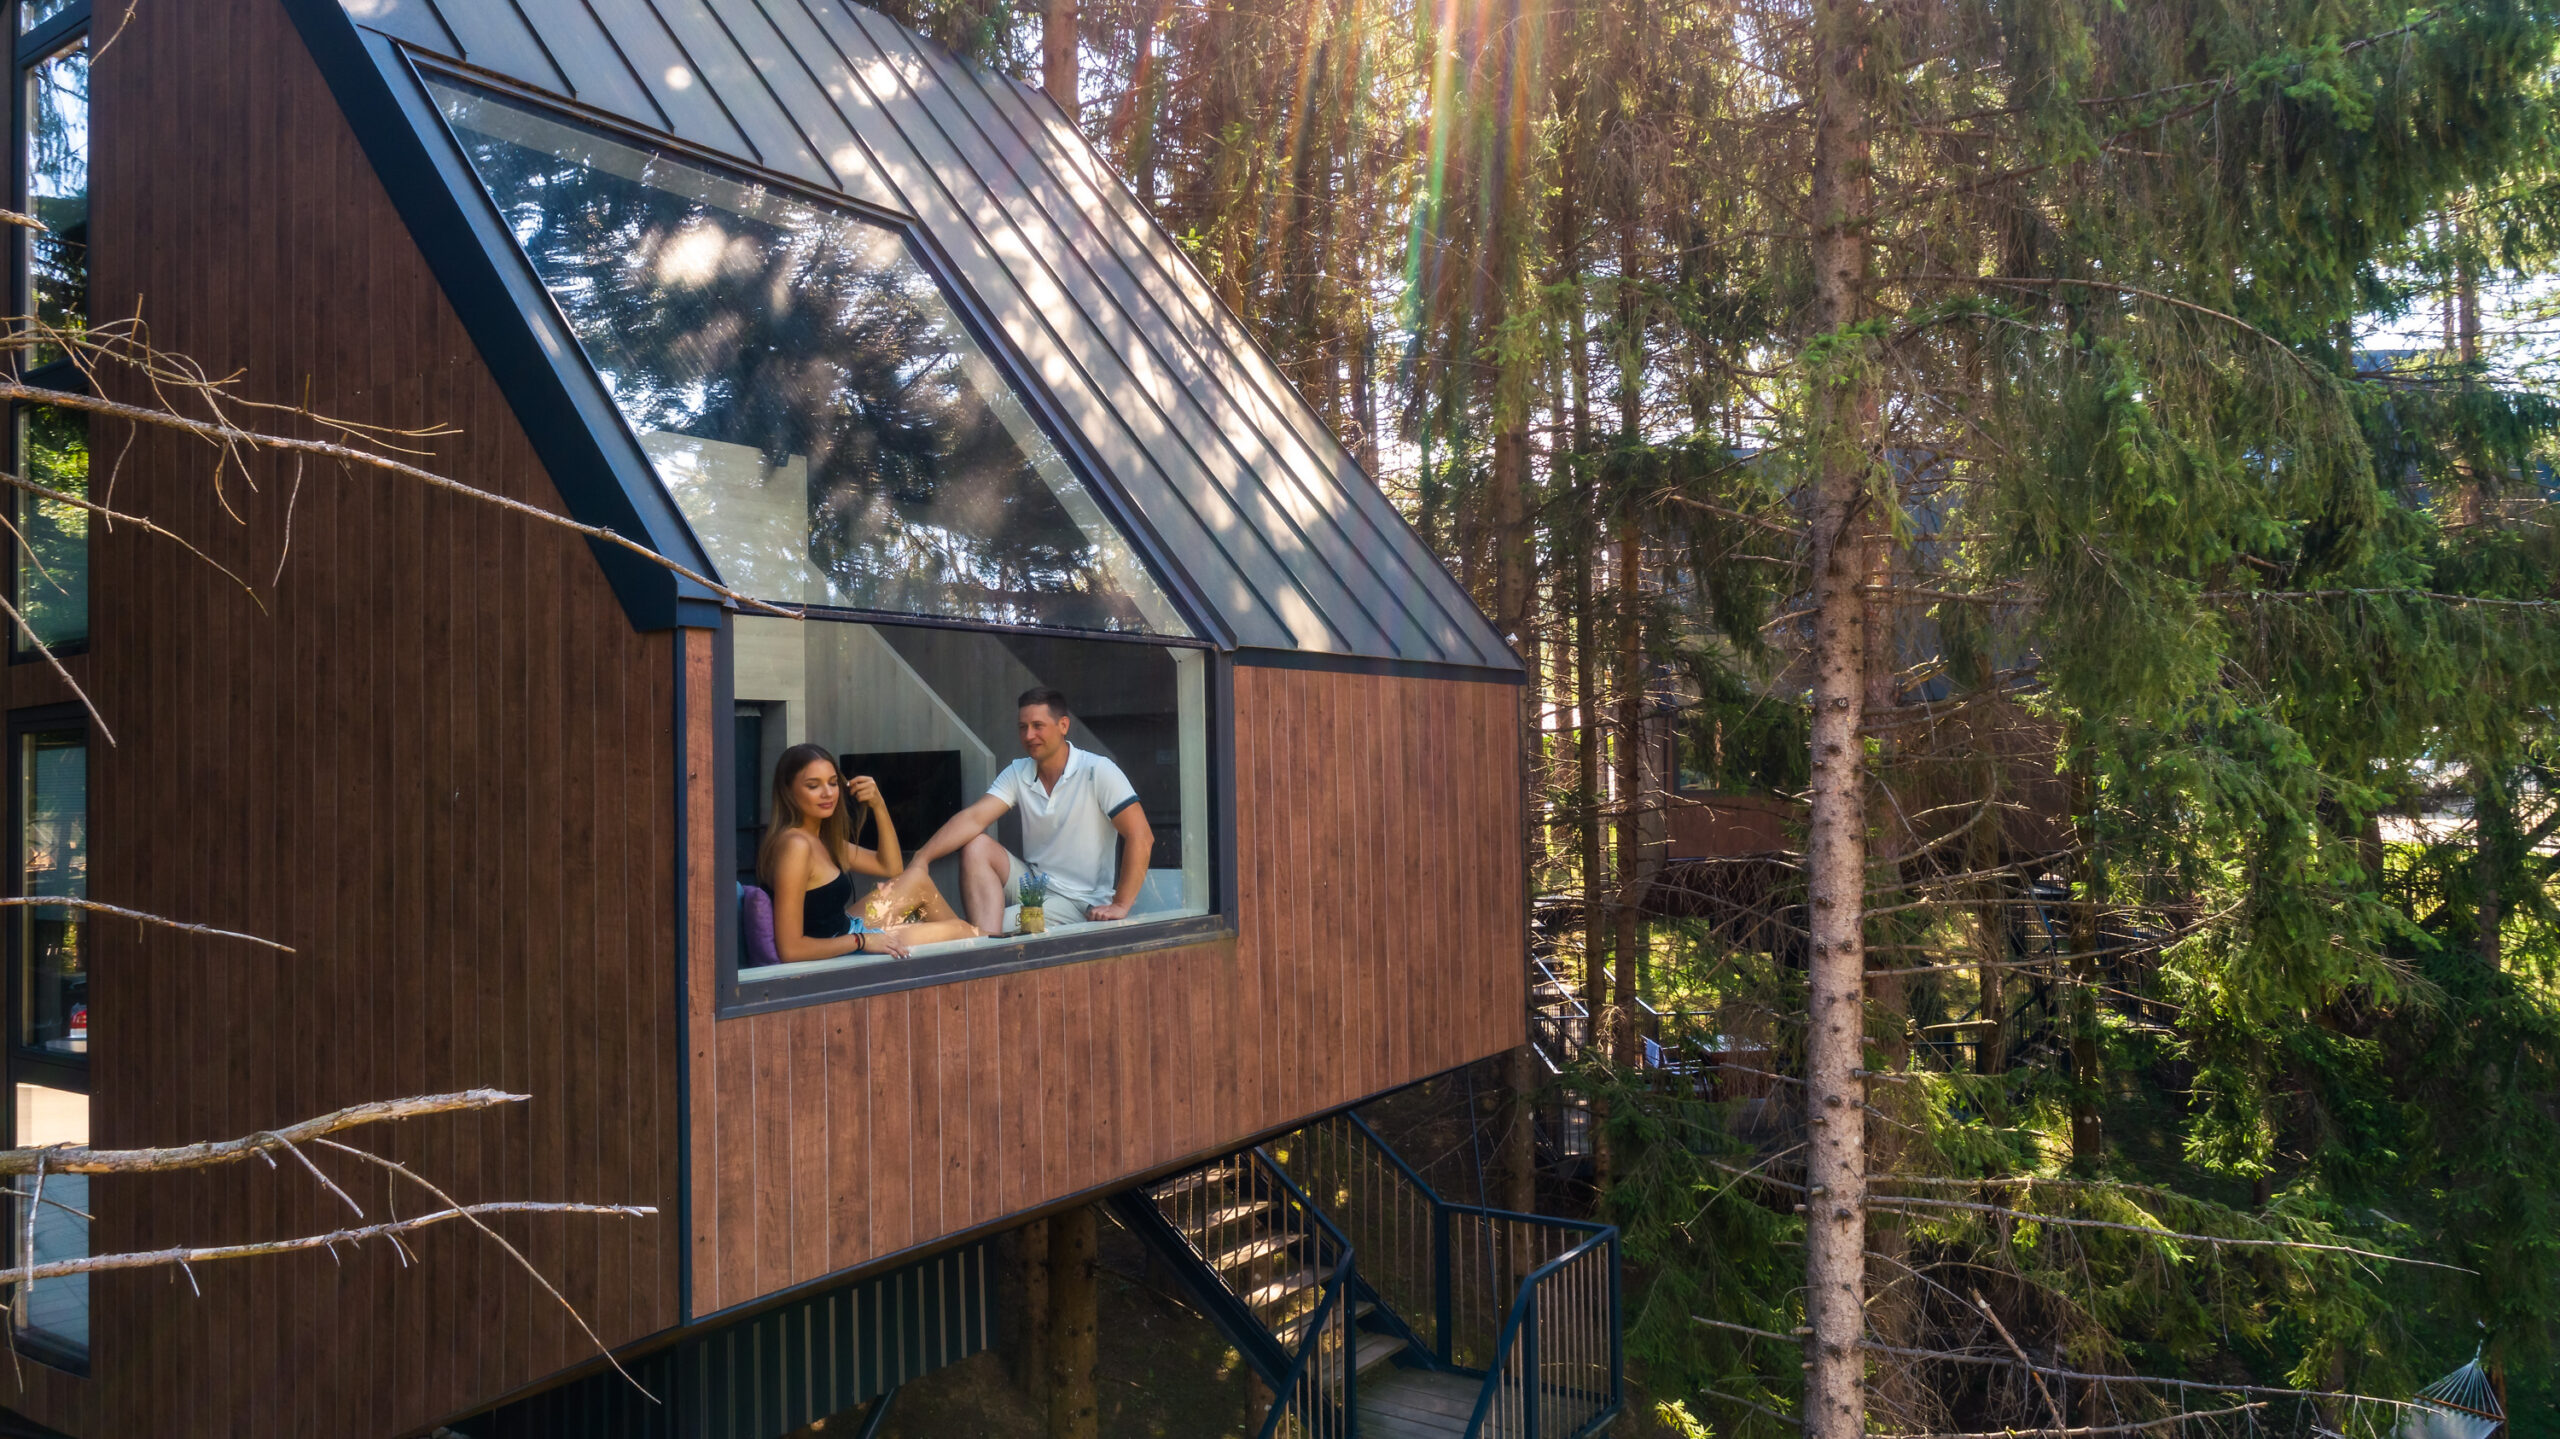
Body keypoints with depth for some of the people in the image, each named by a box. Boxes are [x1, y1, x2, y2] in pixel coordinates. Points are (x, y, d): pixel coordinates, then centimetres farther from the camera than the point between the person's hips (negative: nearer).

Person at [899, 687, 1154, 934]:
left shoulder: (1097, 771, -14)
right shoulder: (1018, 773, 2)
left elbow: (1141, 837, -18)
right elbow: (974, 818, -10)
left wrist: (1120, 906, -20)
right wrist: (920, 860, -25)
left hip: (1080, 903, -6)